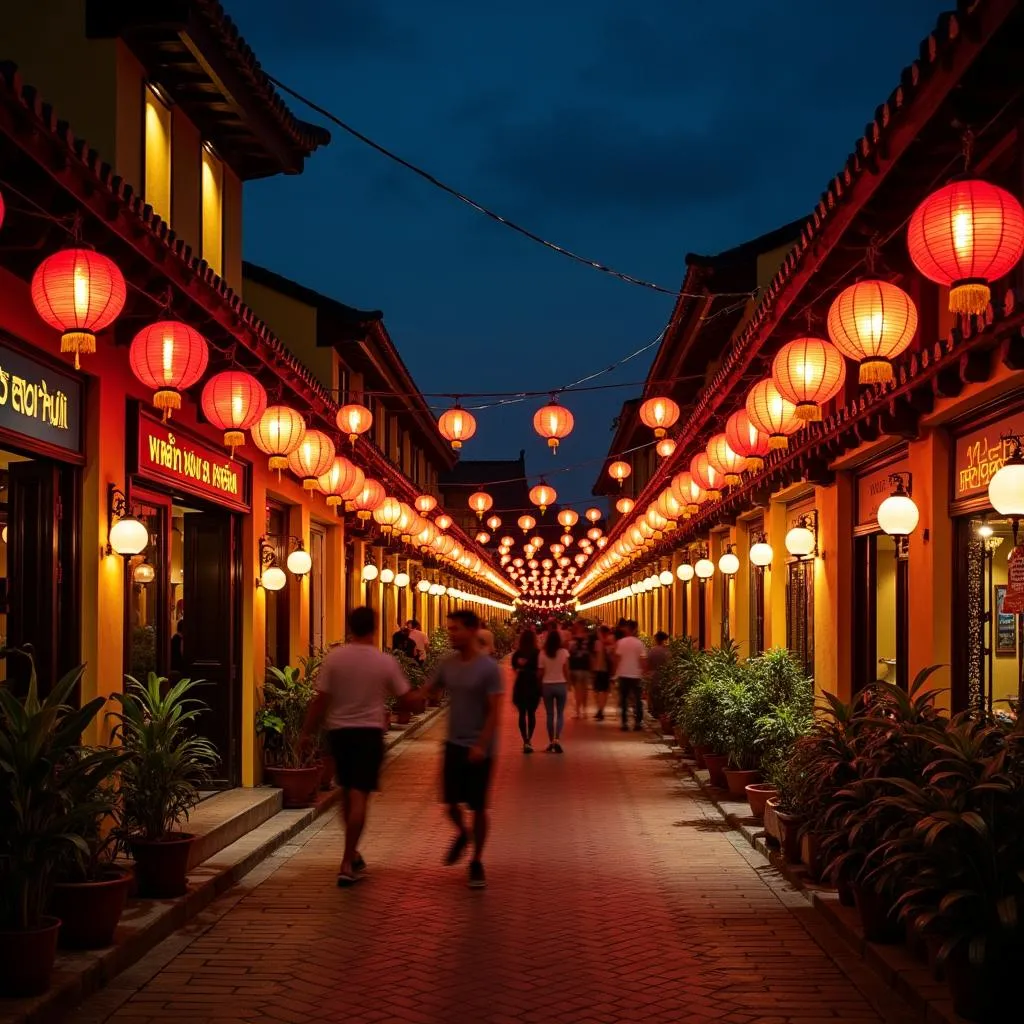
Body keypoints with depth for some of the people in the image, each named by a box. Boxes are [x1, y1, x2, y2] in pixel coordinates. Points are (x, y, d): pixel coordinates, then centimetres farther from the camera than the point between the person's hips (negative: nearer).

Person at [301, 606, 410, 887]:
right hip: (369, 732, -2)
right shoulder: (385, 662, -6)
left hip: (339, 730, 2)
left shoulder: (334, 658, -6)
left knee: (347, 794, 18)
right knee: (359, 798, -3)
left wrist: (308, 731, 4)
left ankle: (353, 854, 30)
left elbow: (320, 700, -6)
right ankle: (347, 864, -8)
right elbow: (404, 696, 4)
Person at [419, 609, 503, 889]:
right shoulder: (448, 665, 2)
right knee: (451, 802, 7)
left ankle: (477, 862, 19)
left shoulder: (488, 668, -13)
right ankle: (462, 834, 39)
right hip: (453, 744, 4)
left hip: (478, 748, -4)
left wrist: (482, 746, -19)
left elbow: (494, 711, -14)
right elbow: (426, 692, 6)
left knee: (478, 807, 4)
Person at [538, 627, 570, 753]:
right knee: (560, 714, 7)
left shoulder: (543, 654, -5)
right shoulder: (564, 652, -6)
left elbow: (541, 672, -4)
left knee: (550, 714, 11)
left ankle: (551, 742, 13)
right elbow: (566, 670, -6)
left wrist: (540, 686, 6)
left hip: (547, 685, 1)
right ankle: (557, 739, -11)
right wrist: (568, 683, 6)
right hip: (561, 685, 0)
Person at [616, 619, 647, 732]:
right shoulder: (639, 643, -5)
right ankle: (638, 723, 5)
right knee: (638, 700, 8)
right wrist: (642, 671, 4)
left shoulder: (620, 642, -4)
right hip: (636, 675, 0)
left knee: (624, 700, 7)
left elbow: (617, 657, -7)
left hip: (623, 674, 0)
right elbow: (643, 660, -7)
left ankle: (625, 723, 3)